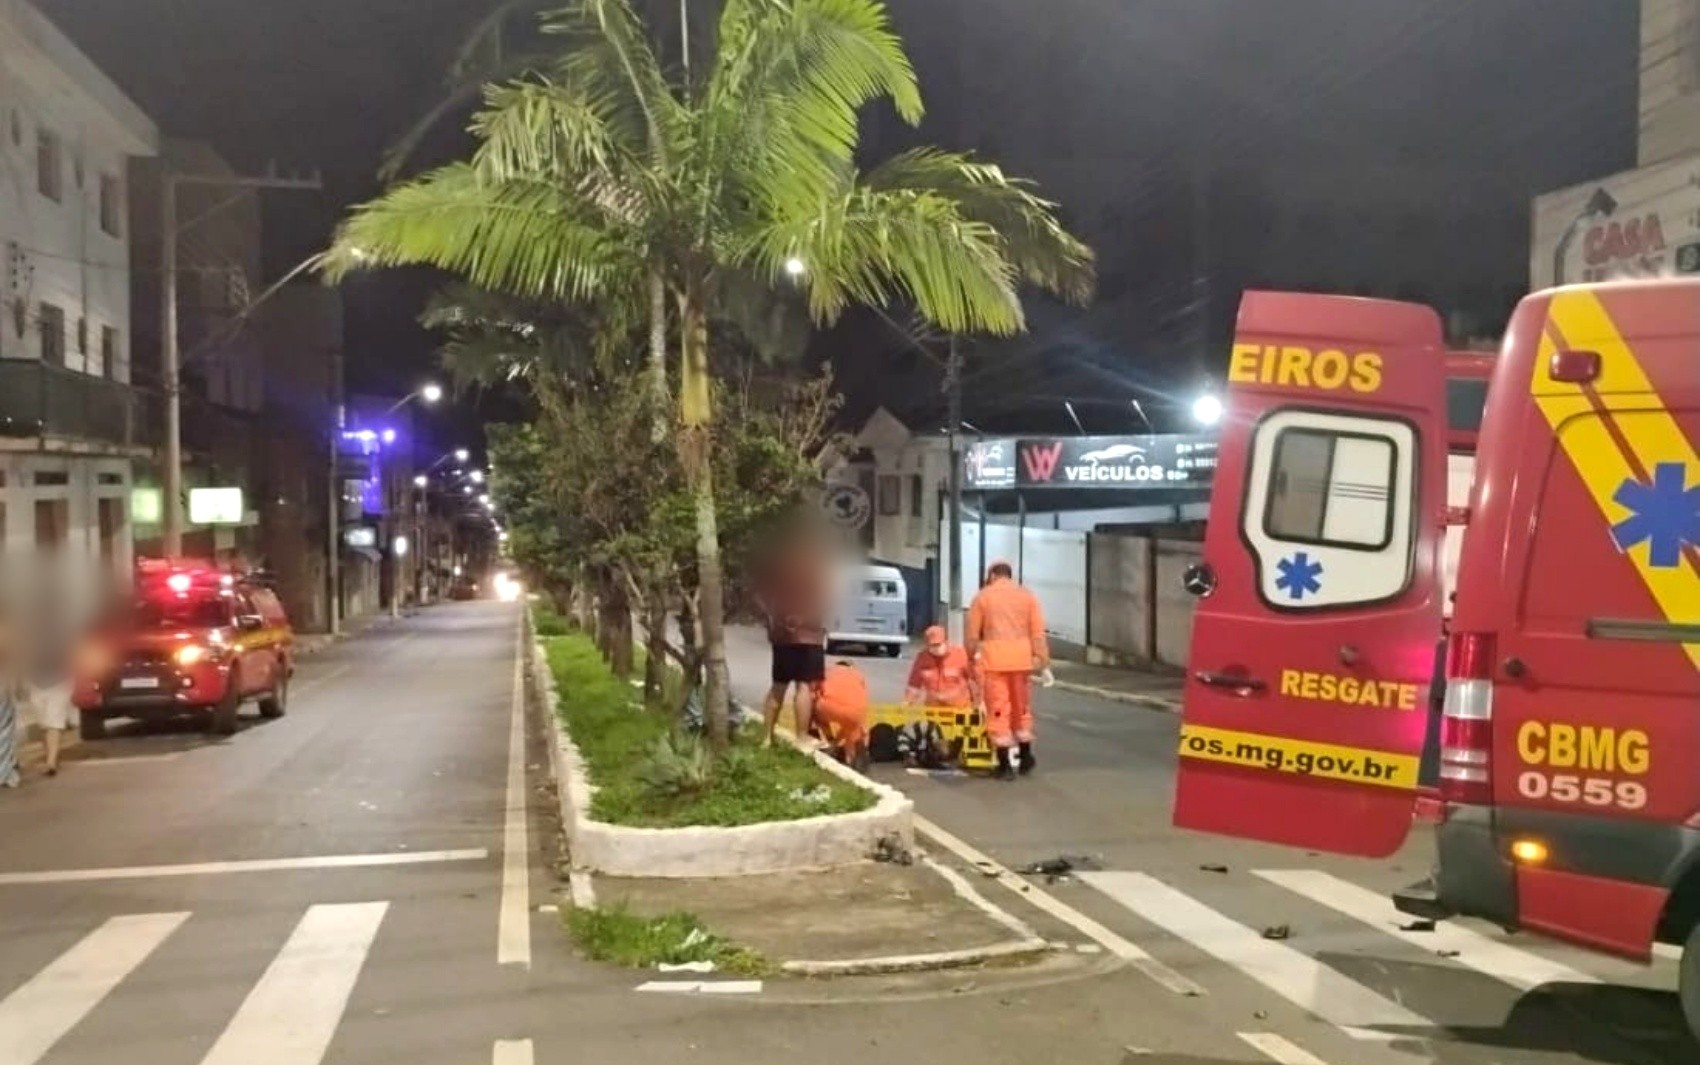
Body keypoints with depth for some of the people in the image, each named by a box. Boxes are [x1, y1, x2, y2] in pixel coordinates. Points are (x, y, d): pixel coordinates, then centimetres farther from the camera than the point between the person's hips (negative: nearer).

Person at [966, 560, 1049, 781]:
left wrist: (972, 657, 15)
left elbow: (972, 633, 3)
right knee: (1021, 707, 17)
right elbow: (1038, 632, 3)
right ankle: (1025, 757, 26)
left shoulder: (983, 596, 5)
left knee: (998, 710, 0)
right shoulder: (1027, 595, 9)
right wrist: (1043, 660, 4)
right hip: (1021, 658, 3)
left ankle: (1005, 765, -2)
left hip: (994, 659, -3)